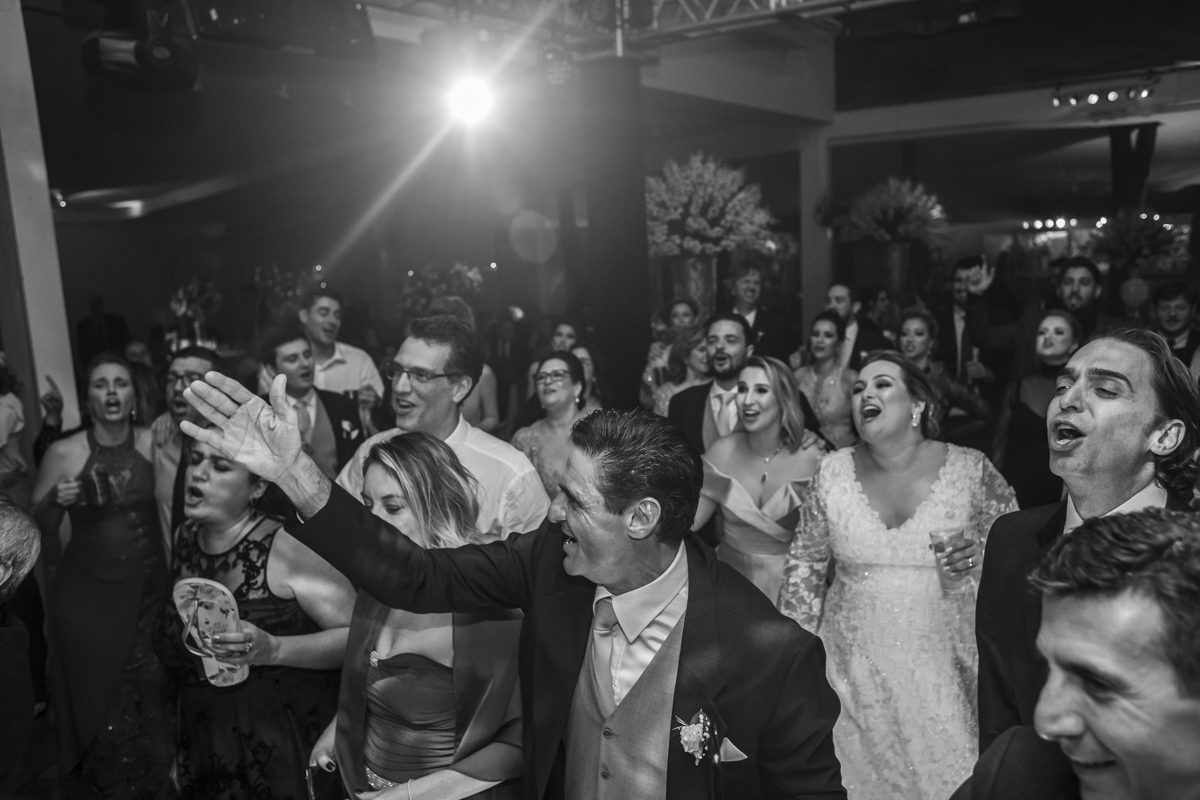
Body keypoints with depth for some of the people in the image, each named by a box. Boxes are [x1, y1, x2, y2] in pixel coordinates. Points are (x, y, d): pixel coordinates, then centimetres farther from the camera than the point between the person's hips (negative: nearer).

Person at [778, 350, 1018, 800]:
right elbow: (805, 562, 6)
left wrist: (977, 560, -19)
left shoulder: (970, 469, -8)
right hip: (856, 669, 2)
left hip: (943, 669, -1)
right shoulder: (834, 471, -2)